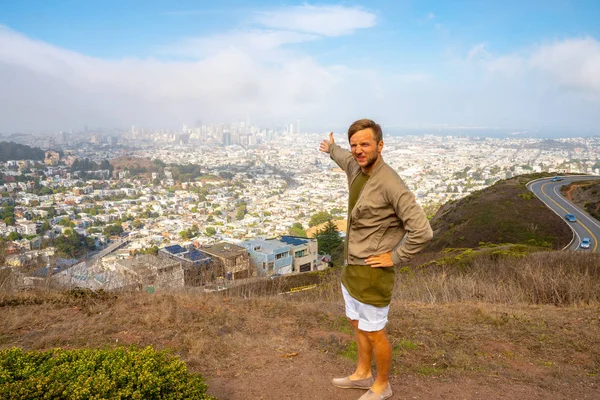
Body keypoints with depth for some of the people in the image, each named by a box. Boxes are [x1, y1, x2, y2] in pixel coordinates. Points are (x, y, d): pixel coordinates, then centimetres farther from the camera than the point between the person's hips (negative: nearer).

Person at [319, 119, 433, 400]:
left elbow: (422, 231, -26)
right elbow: (346, 159, 28)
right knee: (357, 323, 23)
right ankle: (363, 374, 45)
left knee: (373, 333, 10)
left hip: (371, 274, -8)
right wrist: (332, 149, 47)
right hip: (351, 267, 8)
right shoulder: (356, 168, 0)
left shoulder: (391, 185, -25)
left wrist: (395, 257, -17)